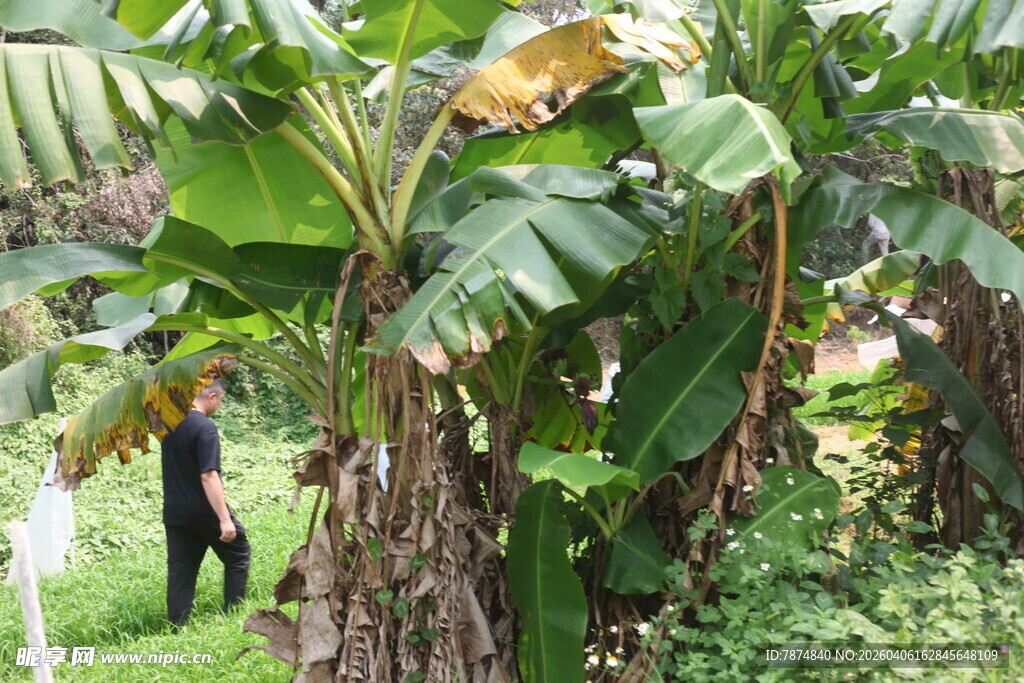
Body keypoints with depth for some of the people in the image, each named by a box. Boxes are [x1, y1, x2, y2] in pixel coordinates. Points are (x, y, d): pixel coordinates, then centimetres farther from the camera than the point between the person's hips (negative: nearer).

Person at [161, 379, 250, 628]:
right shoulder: (205, 427, -18)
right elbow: (208, 476, -24)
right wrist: (225, 519, -24)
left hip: (174, 514, 7)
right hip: (204, 513, -7)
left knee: (180, 571, 10)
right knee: (238, 554, 13)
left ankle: (177, 628, 9)